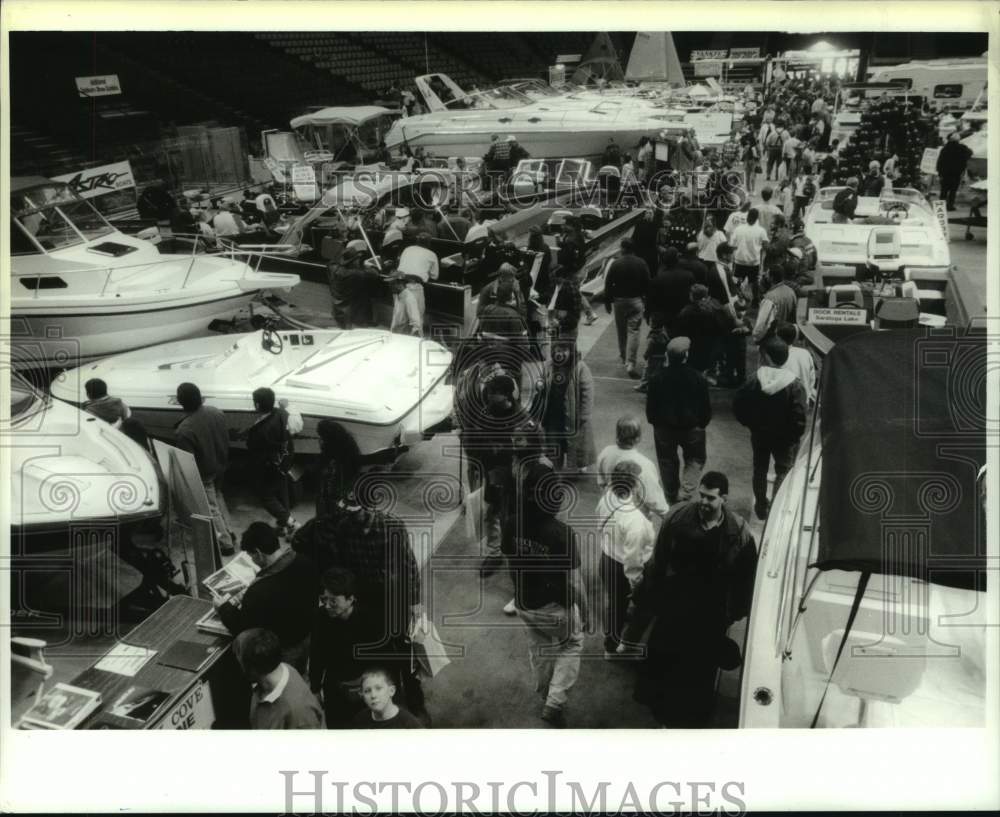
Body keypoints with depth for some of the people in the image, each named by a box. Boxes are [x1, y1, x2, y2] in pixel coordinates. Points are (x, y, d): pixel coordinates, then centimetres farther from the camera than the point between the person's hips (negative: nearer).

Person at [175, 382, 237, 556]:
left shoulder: (185, 429, -31)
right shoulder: (216, 412, -11)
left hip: (204, 473, -6)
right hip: (220, 467, 6)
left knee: (211, 508, 10)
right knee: (218, 497, 28)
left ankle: (225, 543, 18)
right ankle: (228, 532, 37)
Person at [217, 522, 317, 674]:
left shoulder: (260, 592, -36)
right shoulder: (304, 562, -17)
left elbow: (244, 632, -20)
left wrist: (224, 608, -3)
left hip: (283, 651, -6)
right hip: (306, 638, 6)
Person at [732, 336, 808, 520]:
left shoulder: (753, 382, -15)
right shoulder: (795, 386, -19)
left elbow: (738, 408, -10)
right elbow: (799, 419, -20)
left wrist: (751, 424, 6)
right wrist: (794, 437, -4)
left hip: (759, 434, 2)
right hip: (784, 437, -2)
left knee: (760, 469, 20)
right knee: (783, 471, 15)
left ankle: (761, 506, 32)